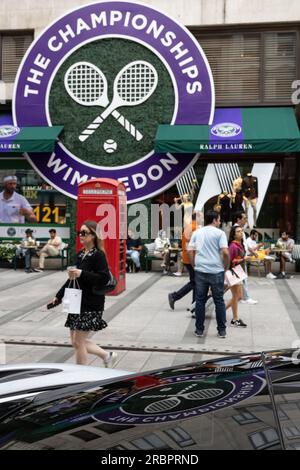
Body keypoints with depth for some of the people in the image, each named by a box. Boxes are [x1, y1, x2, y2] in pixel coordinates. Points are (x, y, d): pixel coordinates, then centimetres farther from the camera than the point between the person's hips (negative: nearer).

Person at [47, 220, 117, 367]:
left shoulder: (98, 255, -11)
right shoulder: (80, 254, 12)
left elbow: (104, 278, -21)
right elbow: (73, 279, 20)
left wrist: (82, 274, -25)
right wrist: (58, 297, 20)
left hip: (91, 304, -8)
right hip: (77, 302, 8)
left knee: (78, 341, -4)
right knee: (76, 341, 13)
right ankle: (107, 356, 29)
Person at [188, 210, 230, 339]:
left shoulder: (197, 233, 8)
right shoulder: (219, 233, -3)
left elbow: (190, 251, 4)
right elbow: (225, 252, -13)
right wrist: (226, 266, 1)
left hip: (200, 271, 3)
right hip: (216, 271, -3)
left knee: (200, 300, 8)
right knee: (219, 300, 7)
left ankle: (199, 330, 11)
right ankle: (222, 330, 11)